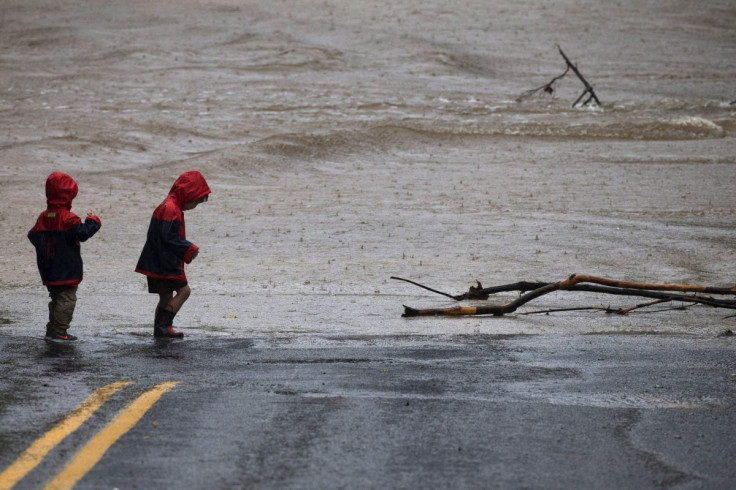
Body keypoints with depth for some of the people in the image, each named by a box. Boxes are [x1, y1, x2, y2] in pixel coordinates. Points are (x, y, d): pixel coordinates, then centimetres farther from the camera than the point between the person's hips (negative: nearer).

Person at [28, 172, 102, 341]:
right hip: (67, 272, -8)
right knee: (67, 300, -5)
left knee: (56, 299, 19)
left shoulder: (43, 217, 6)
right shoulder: (67, 218, -17)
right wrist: (93, 221, -8)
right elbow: (83, 232, -24)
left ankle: (52, 329, 20)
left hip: (49, 273, 8)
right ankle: (59, 331, -10)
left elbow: (33, 236, 13)